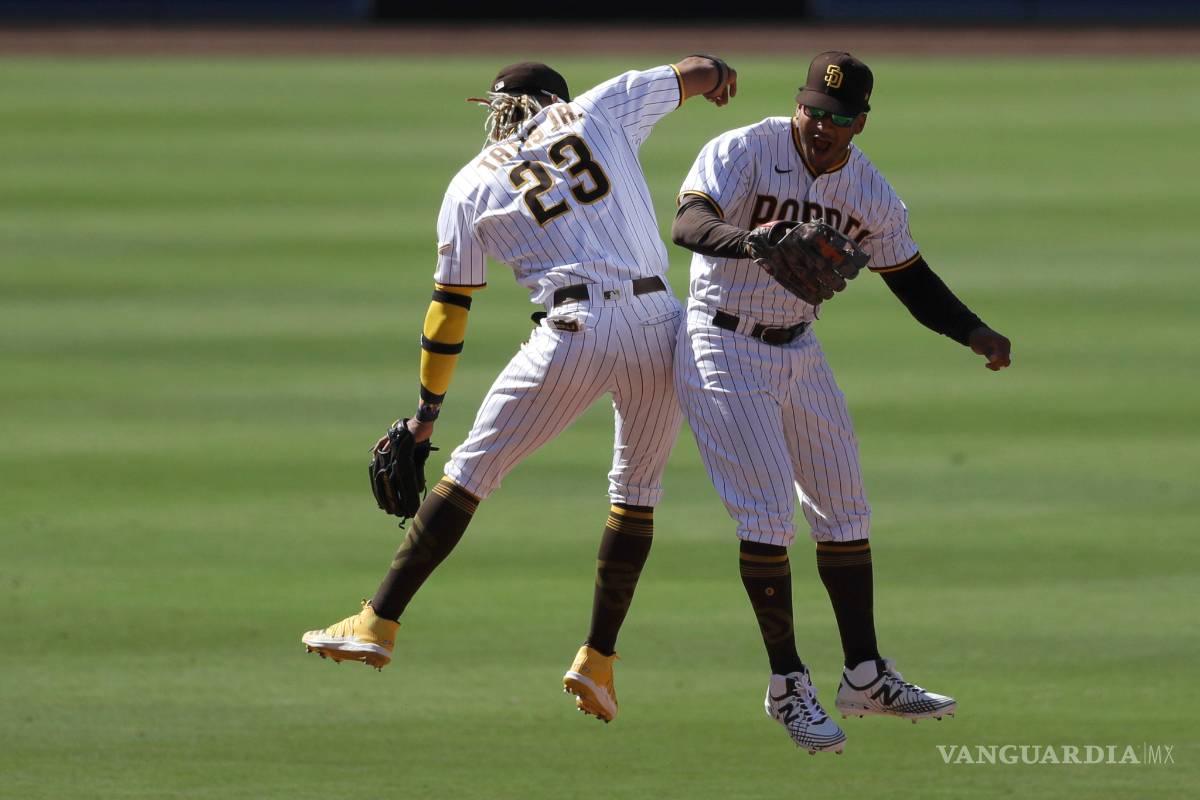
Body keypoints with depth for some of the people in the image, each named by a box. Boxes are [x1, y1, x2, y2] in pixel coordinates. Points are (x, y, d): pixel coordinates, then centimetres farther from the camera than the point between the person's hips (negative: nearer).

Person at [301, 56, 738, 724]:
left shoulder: (474, 183, 13)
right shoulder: (598, 110, 15)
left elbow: (450, 305, 15)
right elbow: (696, 72, 25)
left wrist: (426, 412, 21)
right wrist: (716, 73, 51)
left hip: (574, 336, -2)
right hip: (661, 326, 2)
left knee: (471, 473, 7)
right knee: (637, 492, 19)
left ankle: (379, 623, 2)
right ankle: (599, 662, 16)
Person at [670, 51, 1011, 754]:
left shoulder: (869, 192, -2)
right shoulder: (743, 153, -18)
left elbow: (910, 276, 7)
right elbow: (688, 224, -34)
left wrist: (973, 332, -9)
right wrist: (750, 241, -54)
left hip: (799, 353, 6)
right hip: (723, 349, -6)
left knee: (845, 509, 11)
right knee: (769, 516, -13)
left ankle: (866, 677, 22)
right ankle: (788, 684, -2)